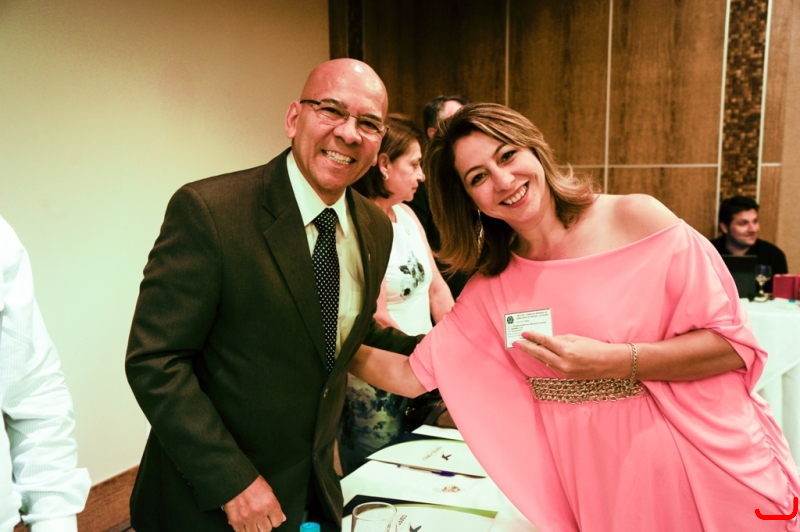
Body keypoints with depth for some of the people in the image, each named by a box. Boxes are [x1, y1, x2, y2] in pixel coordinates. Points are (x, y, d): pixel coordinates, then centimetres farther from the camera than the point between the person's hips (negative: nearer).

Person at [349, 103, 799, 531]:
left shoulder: (635, 218, -12)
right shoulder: (491, 289, 0)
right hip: (595, 485, 3)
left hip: (706, 473, -2)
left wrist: (613, 361, -22)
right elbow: (413, 375, 2)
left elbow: (735, 344, -13)